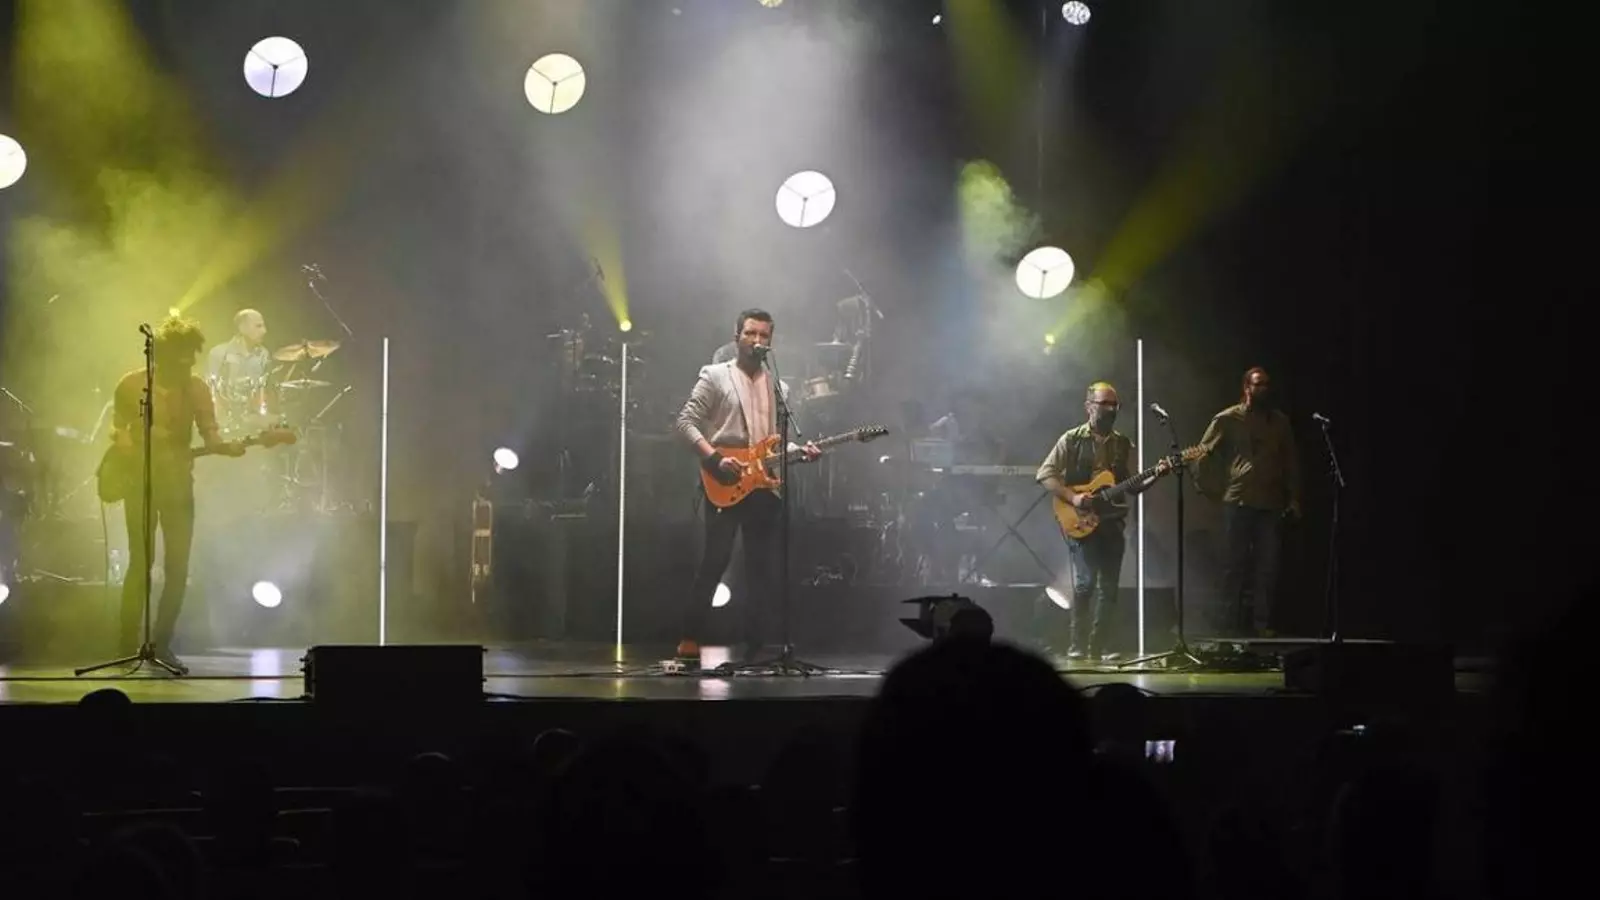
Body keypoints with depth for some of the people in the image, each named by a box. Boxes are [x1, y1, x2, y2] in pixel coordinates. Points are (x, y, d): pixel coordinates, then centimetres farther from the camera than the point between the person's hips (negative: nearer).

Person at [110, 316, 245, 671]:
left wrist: (225, 446, -24)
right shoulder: (131, 385, -3)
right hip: (139, 482, -3)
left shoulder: (196, 388, 3)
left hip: (177, 484, 3)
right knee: (140, 564, -8)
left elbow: (209, 432, -3)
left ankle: (162, 644, 10)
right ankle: (128, 645, -1)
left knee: (178, 567, -1)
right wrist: (123, 441, -15)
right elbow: (116, 428, 8)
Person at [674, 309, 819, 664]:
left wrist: (800, 450, -1)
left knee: (761, 568, 4)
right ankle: (689, 640, -4)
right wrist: (714, 458, -16)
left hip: (765, 485, 5)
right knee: (715, 561, -10)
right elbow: (686, 422, -5)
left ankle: (755, 646, 8)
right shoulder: (715, 375, 2)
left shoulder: (775, 384, 17)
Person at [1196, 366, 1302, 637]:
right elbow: (1204, 452, 4)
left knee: (1268, 565, -1)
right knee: (1235, 564, 0)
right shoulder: (1228, 419, 2)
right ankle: (1233, 624, 4)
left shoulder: (1280, 421, 10)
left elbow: (1291, 461, 13)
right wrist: (1212, 488, 0)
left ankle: (1262, 623, 3)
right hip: (1238, 502, -3)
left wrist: (1294, 498, 8)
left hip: (1272, 503, 3)